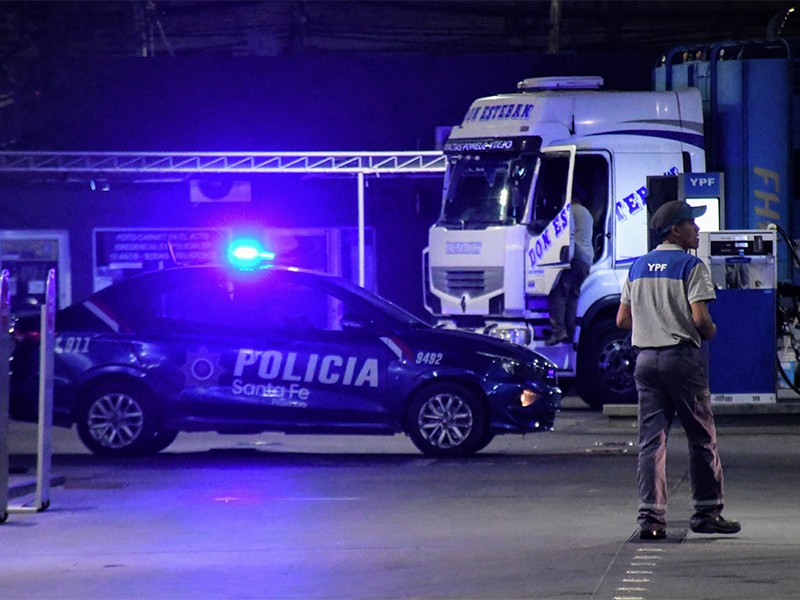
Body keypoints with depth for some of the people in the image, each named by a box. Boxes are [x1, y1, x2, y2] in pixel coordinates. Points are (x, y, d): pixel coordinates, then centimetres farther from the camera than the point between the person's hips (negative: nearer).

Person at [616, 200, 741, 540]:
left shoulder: (638, 267, 13)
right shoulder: (690, 266, -7)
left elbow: (622, 320, 13)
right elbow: (700, 318, -16)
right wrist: (710, 332, 4)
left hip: (645, 357, 6)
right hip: (681, 357, -6)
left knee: (651, 439, 4)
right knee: (702, 437, 5)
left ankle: (650, 517, -4)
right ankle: (707, 512, 8)